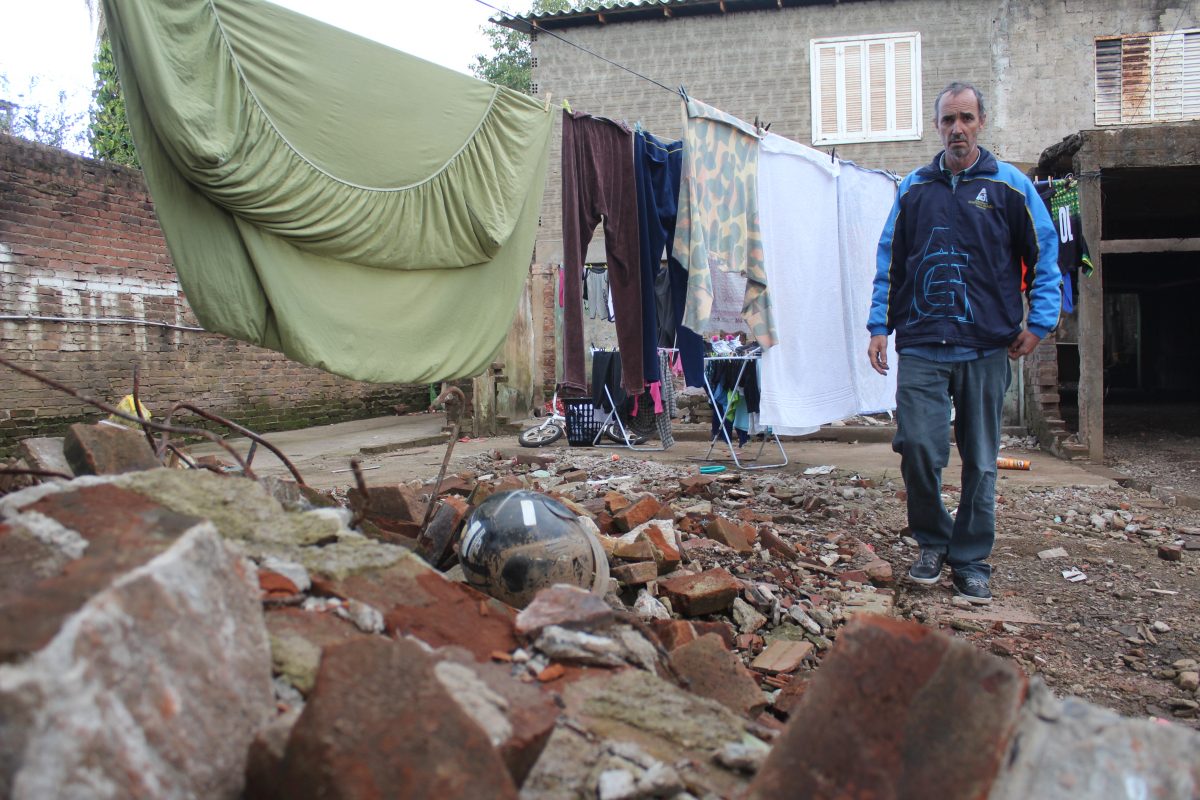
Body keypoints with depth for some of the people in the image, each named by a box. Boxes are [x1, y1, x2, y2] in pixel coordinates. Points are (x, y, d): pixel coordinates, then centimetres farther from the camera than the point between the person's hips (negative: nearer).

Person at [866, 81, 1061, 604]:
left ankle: (971, 561, 19)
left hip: (987, 348, 0)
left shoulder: (1010, 186, 5)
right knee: (916, 446, -10)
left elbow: (1045, 257, 8)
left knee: (980, 461, 5)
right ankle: (933, 542, 14)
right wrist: (879, 326, 5)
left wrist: (1038, 323, 0)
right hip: (921, 346, 1)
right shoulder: (914, 189, 10)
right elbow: (889, 263, 12)